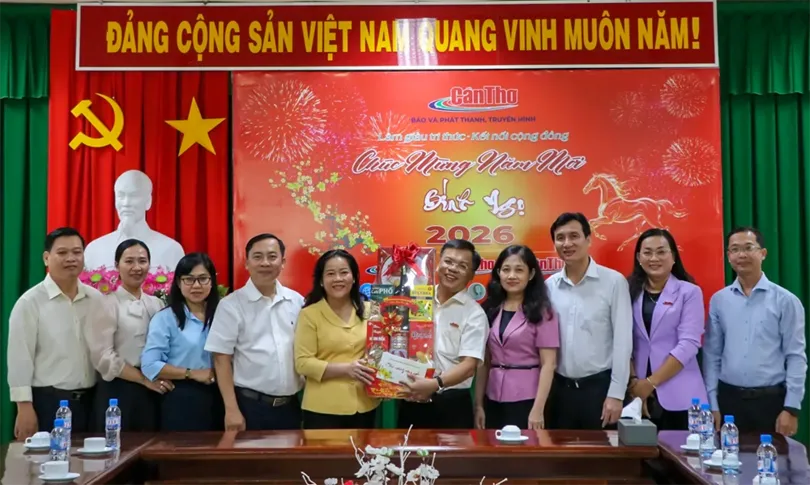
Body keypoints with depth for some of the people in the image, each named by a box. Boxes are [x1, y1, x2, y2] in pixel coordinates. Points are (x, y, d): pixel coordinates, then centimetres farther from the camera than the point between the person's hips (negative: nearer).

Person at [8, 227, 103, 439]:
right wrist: (24, 407, -11)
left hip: (90, 400, 4)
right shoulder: (30, 302, -6)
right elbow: (20, 357, -8)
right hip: (47, 402, -4)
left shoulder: (96, 299, 6)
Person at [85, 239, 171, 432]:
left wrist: (158, 380, -6)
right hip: (117, 391, -5)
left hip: (151, 392, 5)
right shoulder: (107, 304, -6)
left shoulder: (157, 304, 9)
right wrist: (145, 379, -13)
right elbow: (103, 358, -12)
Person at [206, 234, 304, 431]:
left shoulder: (297, 302, 5)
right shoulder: (231, 305, -6)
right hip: (250, 405, -4)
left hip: (290, 405, 4)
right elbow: (222, 359, -7)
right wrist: (232, 409, -11)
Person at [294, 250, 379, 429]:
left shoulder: (367, 311, 7)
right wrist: (345, 369, -20)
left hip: (364, 405, 4)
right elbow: (303, 363, -10)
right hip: (323, 409, -4)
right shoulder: (309, 314, -6)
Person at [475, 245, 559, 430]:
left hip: (526, 400, -4)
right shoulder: (490, 310, 7)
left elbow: (548, 364, -9)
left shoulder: (542, 312, -4)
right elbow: (484, 362, 8)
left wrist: (538, 409, -16)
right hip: (494, 400, 4)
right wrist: (478, 404, 4)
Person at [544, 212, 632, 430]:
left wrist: (616, 394, -9)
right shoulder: (549, 286, 4)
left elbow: (622, 341, -7)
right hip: (559, 388, 3)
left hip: (599, 386, -3)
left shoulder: (614, 282, -6)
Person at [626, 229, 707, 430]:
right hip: (638, 394, 2)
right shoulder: (630, 292, 7)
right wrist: (634, 383, -9)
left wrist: (651, 382, -12)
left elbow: (688, 344, -8)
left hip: (679, 397, -2)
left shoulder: (689, 292, 0)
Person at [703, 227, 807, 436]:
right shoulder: (718, 300, 5)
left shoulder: (785, 300, -2)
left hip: (770, 400, -2)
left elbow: (796, 357, -3)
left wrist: (791, 408, -8)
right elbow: (711, 354, 6)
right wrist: (712, 404, 2)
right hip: (729, 399, 2)